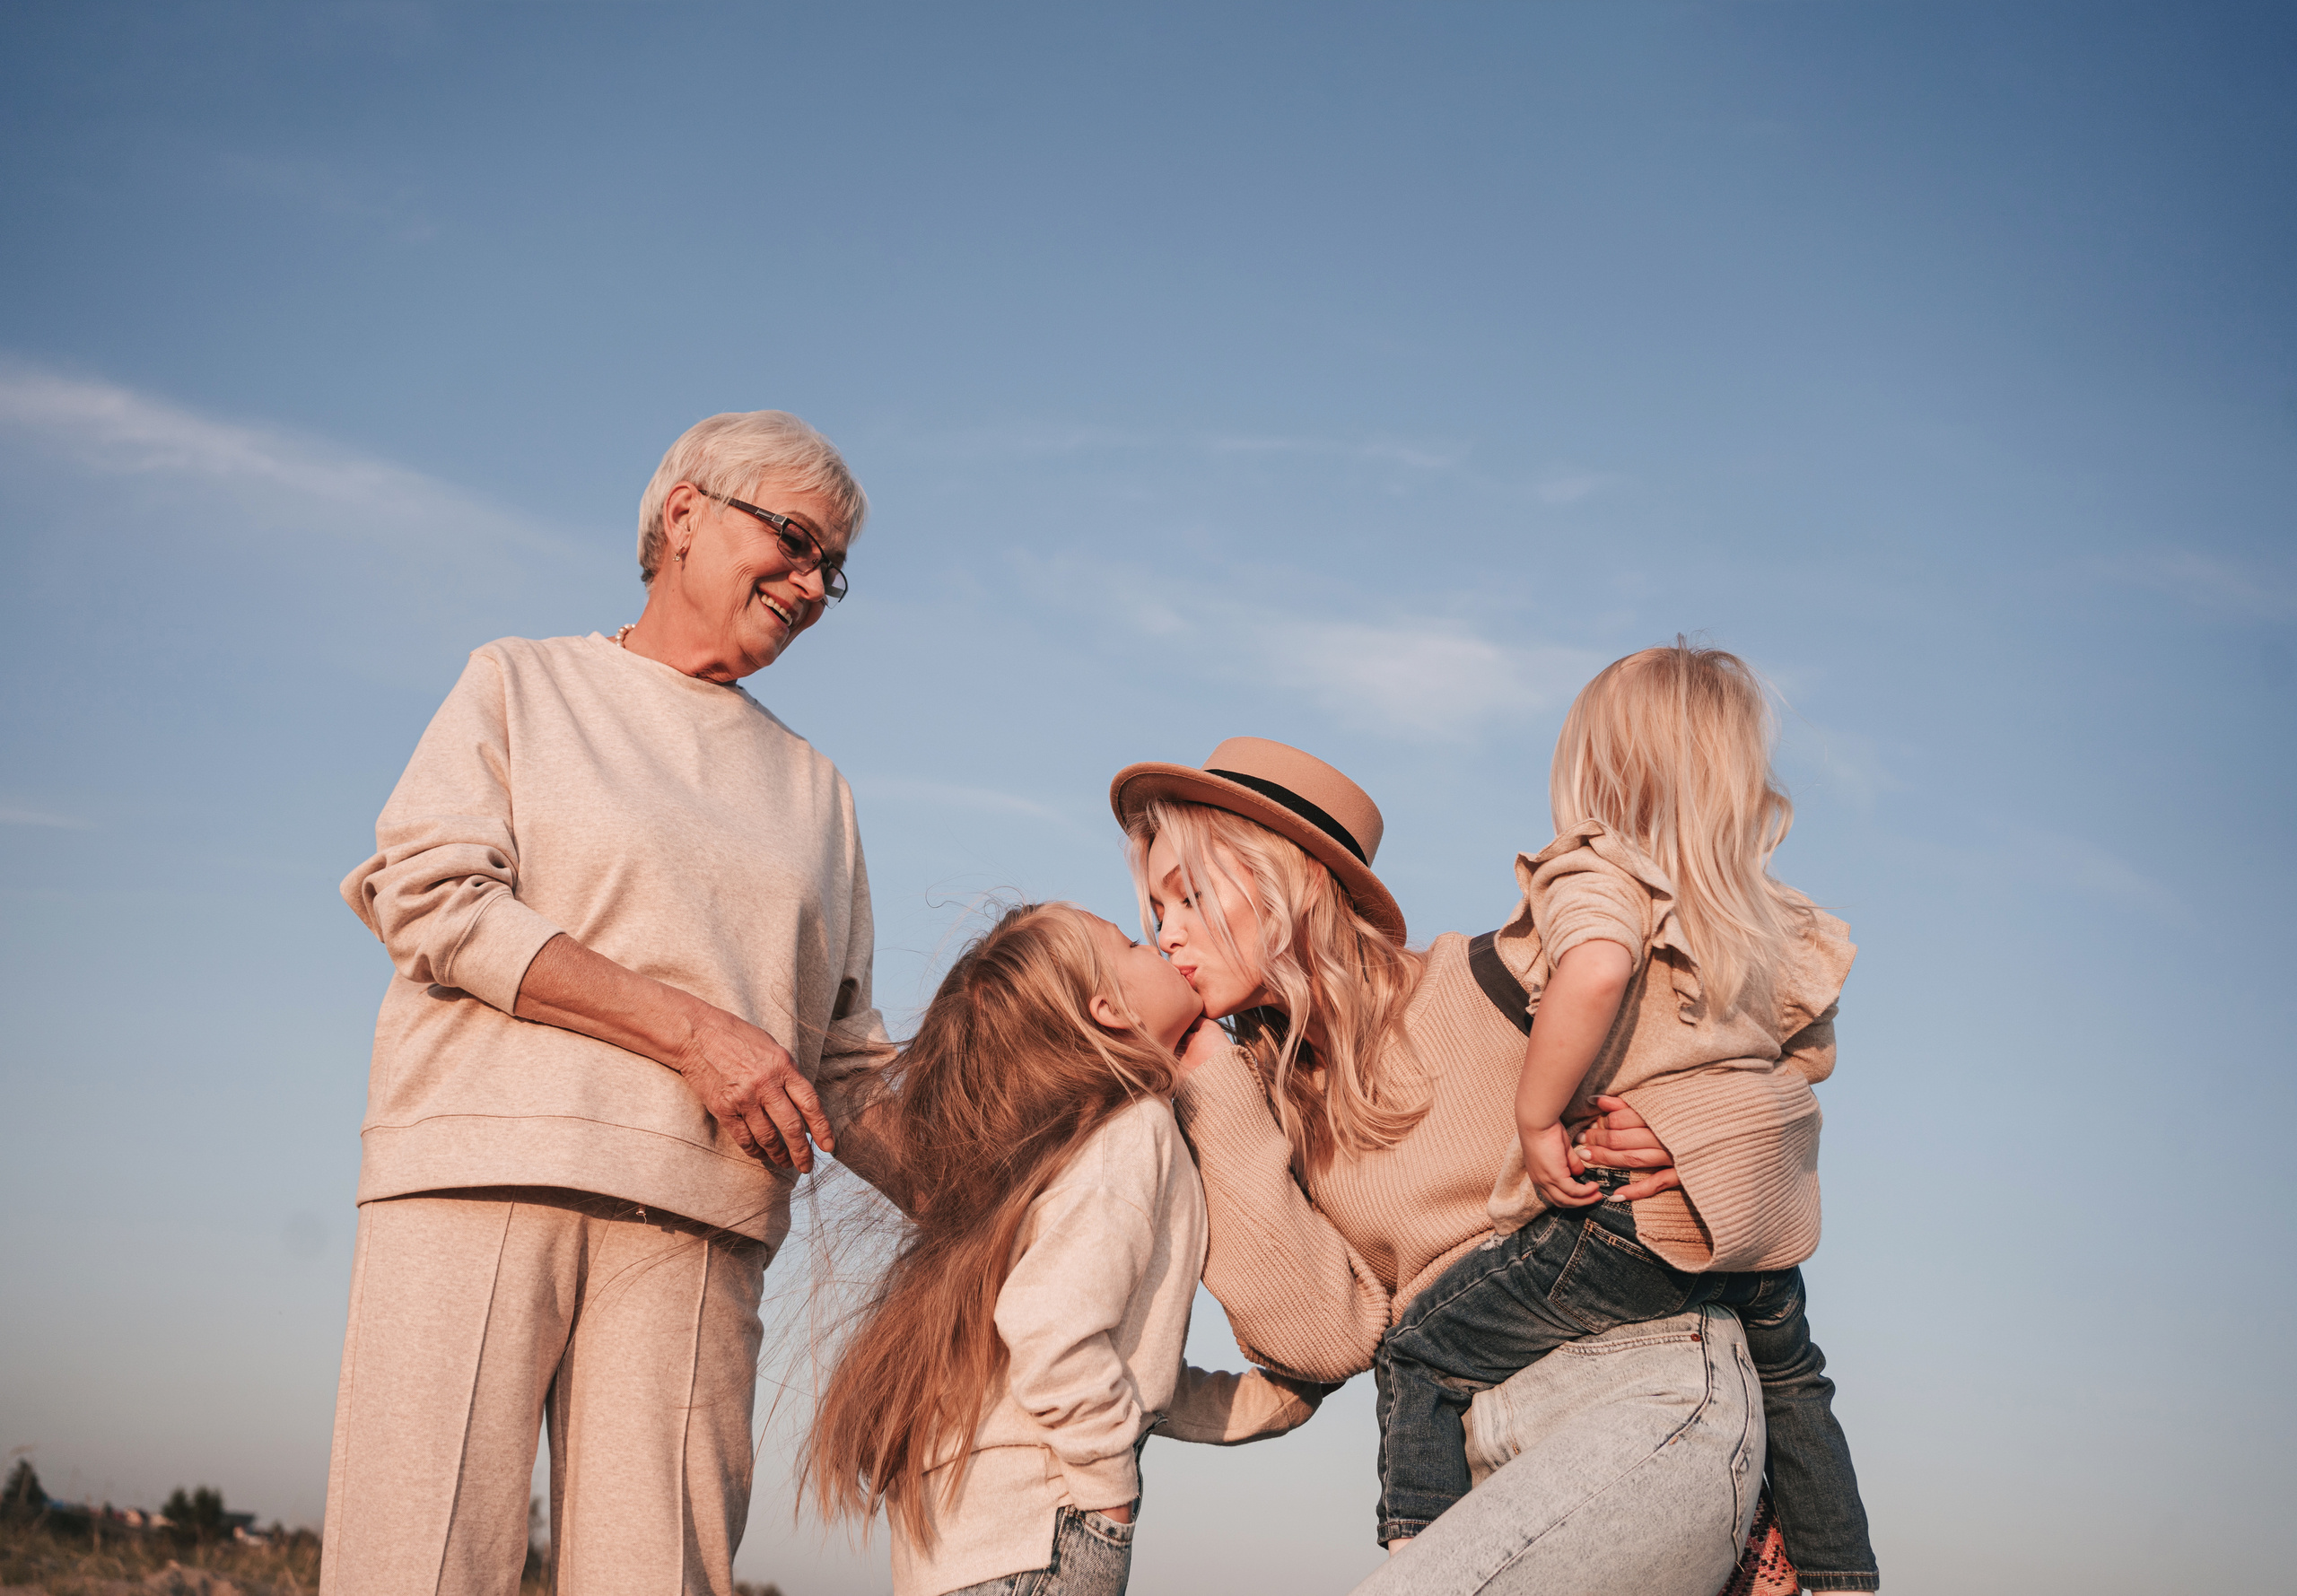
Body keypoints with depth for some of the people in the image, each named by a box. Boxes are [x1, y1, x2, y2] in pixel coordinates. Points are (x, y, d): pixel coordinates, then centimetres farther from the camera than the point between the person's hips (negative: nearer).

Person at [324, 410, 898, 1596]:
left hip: (695, 1224, 3)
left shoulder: (814, 790, 25)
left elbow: (848, 1065, 22)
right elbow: (429, 896, -2)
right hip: (481, 1180, -2)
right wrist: (689, 1027, -8)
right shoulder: (522, 684, 16)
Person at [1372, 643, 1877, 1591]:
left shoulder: (1595, 872, -8)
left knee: (1422, 1352, 2)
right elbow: (1811, 1051, 21)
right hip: (1764, 1215, 8)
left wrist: (1535, 1116, -23)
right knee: (1790, 1381, 36)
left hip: (1639, 1216, -8)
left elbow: (1596, 969, -30)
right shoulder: (1770, 914, 14)